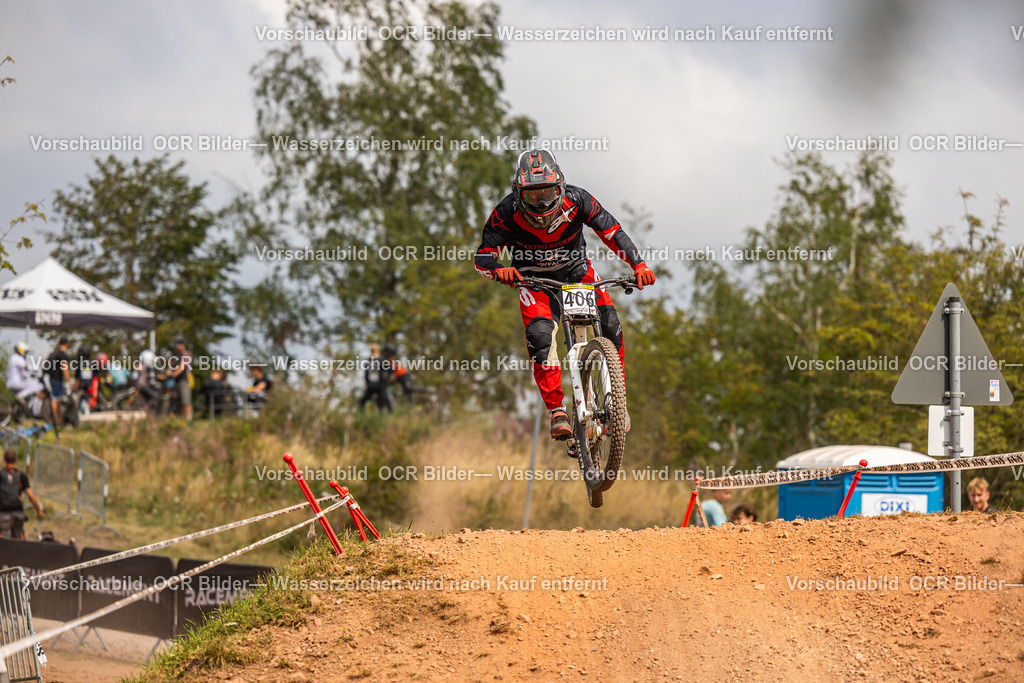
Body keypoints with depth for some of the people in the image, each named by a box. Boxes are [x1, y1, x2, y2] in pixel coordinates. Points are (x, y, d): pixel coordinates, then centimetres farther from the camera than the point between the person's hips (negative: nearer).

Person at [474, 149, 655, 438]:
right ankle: (557, 411, -19)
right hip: (535, 279, -1)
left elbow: (612, 232, -17)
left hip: (576, 270, 1)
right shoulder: (507, 212, -24)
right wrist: (498, 270, -46)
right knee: (539, 334, -27)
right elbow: (483, 256, -23)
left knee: (610, 324, -20)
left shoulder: (577, 200, -22)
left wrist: (639, 265, -31)